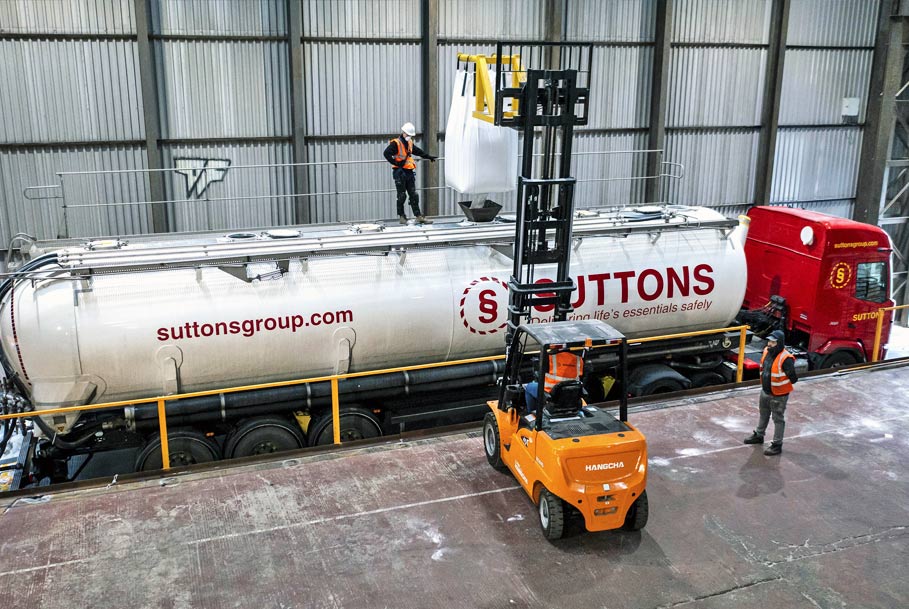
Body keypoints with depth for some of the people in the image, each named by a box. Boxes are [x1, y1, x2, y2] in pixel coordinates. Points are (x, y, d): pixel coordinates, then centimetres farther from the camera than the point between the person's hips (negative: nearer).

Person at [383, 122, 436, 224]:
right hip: (400, 172, -7)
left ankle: (419, 216, 6)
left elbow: (419, 151, 31)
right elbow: (386, 153, -19)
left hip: (409, 172, 7)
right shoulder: (396, 143, -9)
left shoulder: (410, 143, 15)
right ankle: (401, 216, 7)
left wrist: (429, 157, 33)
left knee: (414, 195, 5)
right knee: (401, 195, -2)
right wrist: (396, 163, -21)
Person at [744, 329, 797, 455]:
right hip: (765, 392, 8)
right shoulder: (767, 352, -4)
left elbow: (793, 379, -23)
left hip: (778, 395, -8)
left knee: (778, 419, 8)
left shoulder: (785, 359, -29)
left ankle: (777, 445, 21)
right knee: (763, 415, 26)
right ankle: (758, 435, 46)